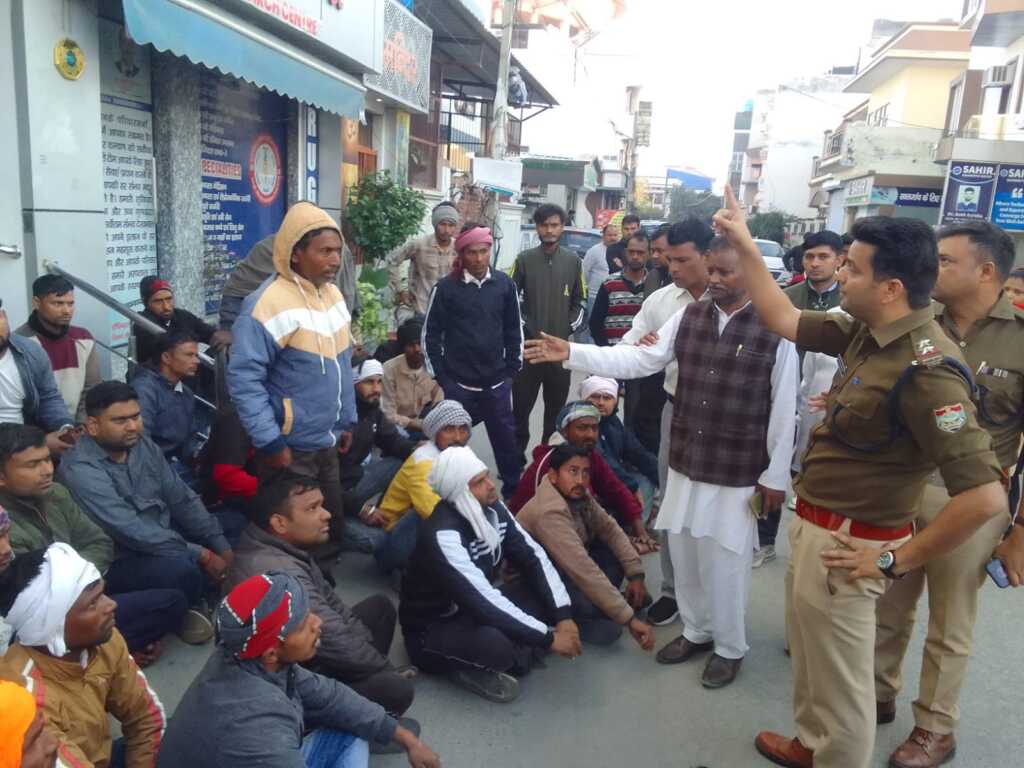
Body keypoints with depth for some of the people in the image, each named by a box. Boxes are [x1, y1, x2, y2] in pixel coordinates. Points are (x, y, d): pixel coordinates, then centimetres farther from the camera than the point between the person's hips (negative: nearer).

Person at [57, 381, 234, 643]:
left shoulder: (142, 445, -1)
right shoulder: (80, 470, -25)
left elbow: (181, 499, 2)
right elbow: (133, 532, -30)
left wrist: (221, 546, -6)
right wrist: (202, 555, -27)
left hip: (160, 539, 8)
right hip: (117, 562, -8)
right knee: (182, 569, -35)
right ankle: (184, 611, 0)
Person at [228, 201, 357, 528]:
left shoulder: (333, 294, 5)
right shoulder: (270, 303, -21)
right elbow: (244, 378, -23)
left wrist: (347, 421, 15)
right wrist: (270, 442, -22)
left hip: (328, 445, 8)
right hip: (290, 449, -8)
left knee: (333, 526, 22)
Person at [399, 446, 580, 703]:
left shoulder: (492, 509, -7)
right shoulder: (443, 534, -30)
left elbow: (533, 557, -5)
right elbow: (483, 602, -35)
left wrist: (564, 615, -17)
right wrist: (548, 639, -29)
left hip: (474, 610, 7)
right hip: (431, 630, -7)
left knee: (547, 593, -9)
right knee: (494, 644, -37)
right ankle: (466, 667, -5)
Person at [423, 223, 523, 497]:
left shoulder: (505, 284, 1)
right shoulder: (446, 287, -6)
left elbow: (514, 328, 9)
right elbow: (431, 332, -2)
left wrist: (512, 368, 6)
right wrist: (439, 374, -3)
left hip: (496, 380, 2)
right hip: (458, 381, -2)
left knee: (505, 436, 11)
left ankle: (513, 489, 26)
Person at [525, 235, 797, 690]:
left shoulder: (775, 331, -11)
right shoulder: (688, 317, 2)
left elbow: (783, 410, -8)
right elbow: (639, 359, -3)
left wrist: (776, 475, -6)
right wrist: (571, 354, -11)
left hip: (737, 472, -5)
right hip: (686, 463, 5)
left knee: (724, 562, 7)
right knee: (684, 552, 16)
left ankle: (730, 647, 30)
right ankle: (696, 630, 39)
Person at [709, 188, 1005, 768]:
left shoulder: (925, 368, -29)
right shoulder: (865, 333, -2)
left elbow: (987, 497, -32)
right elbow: (785, 321, 12)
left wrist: (896, 560, -22)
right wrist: (746, 246, 7)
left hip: (846, 544, -9)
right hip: (816, 524, 9)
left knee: (840, 680, 13)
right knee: (810, 657, 29)